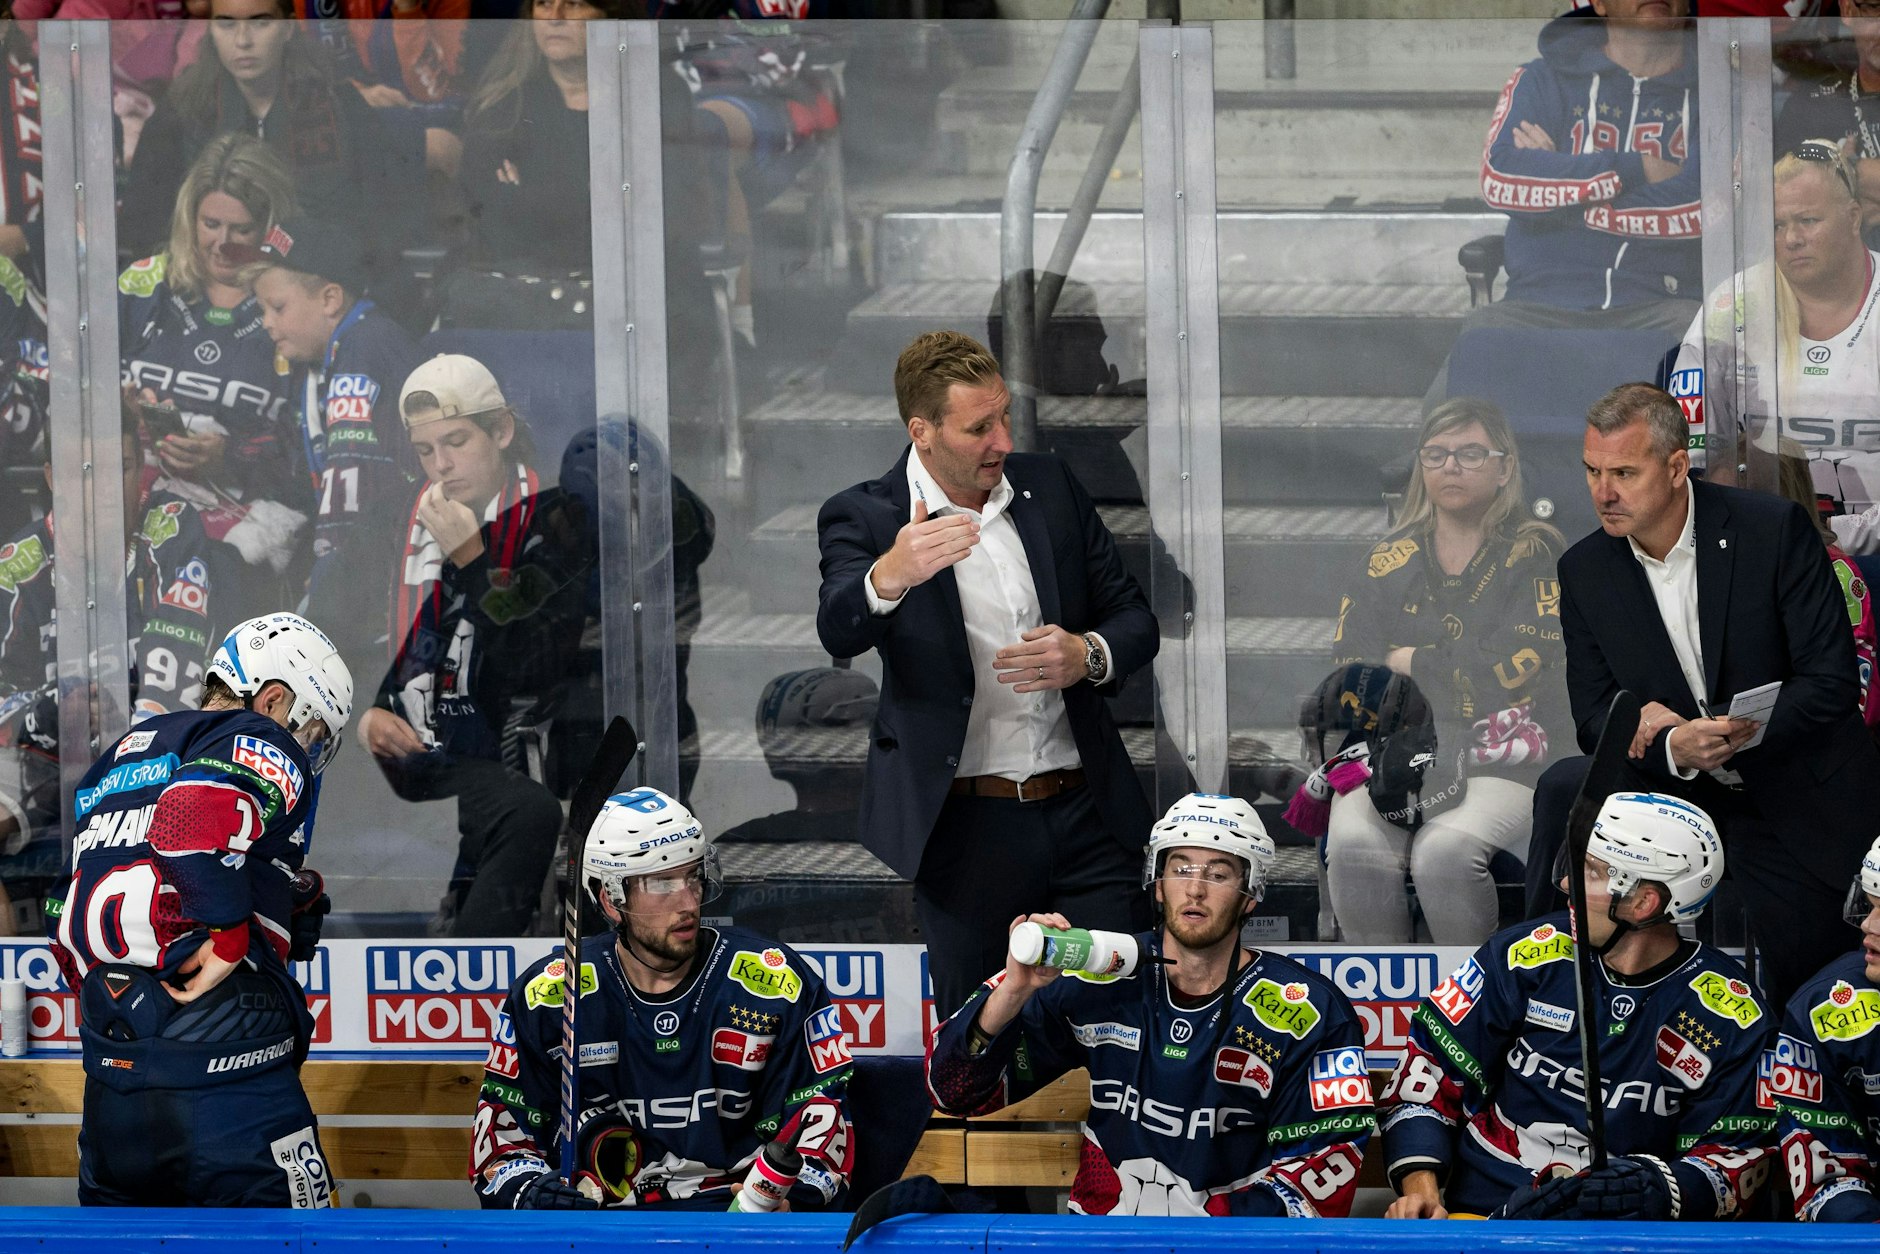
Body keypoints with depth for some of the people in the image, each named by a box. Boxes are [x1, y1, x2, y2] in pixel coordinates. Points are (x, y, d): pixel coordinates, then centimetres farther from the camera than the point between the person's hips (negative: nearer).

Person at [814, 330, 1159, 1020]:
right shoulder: (863, 517, -4)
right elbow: (839, 629, -24)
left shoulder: (1050, 486, 9)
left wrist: (1088, 654, -10)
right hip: (967, 828, -3)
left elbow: (1135, 619, 14)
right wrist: (888, 578, -47)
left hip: (1084, 813, 3)